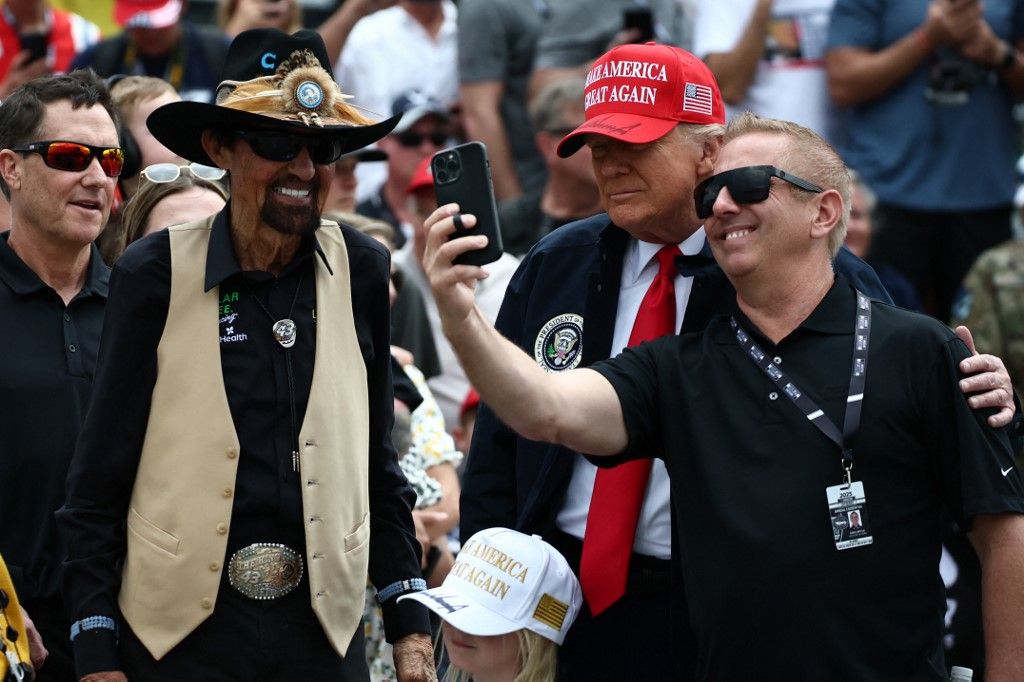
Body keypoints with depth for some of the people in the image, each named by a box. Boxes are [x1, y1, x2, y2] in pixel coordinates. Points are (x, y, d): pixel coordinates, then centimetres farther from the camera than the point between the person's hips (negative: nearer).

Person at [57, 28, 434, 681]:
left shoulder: (361, 270, 2)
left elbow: (378, 461, 11)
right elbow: (100, 475, -3)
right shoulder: (156, 273, -6)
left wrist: (409, 619, 7)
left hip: (324, 629, 3)